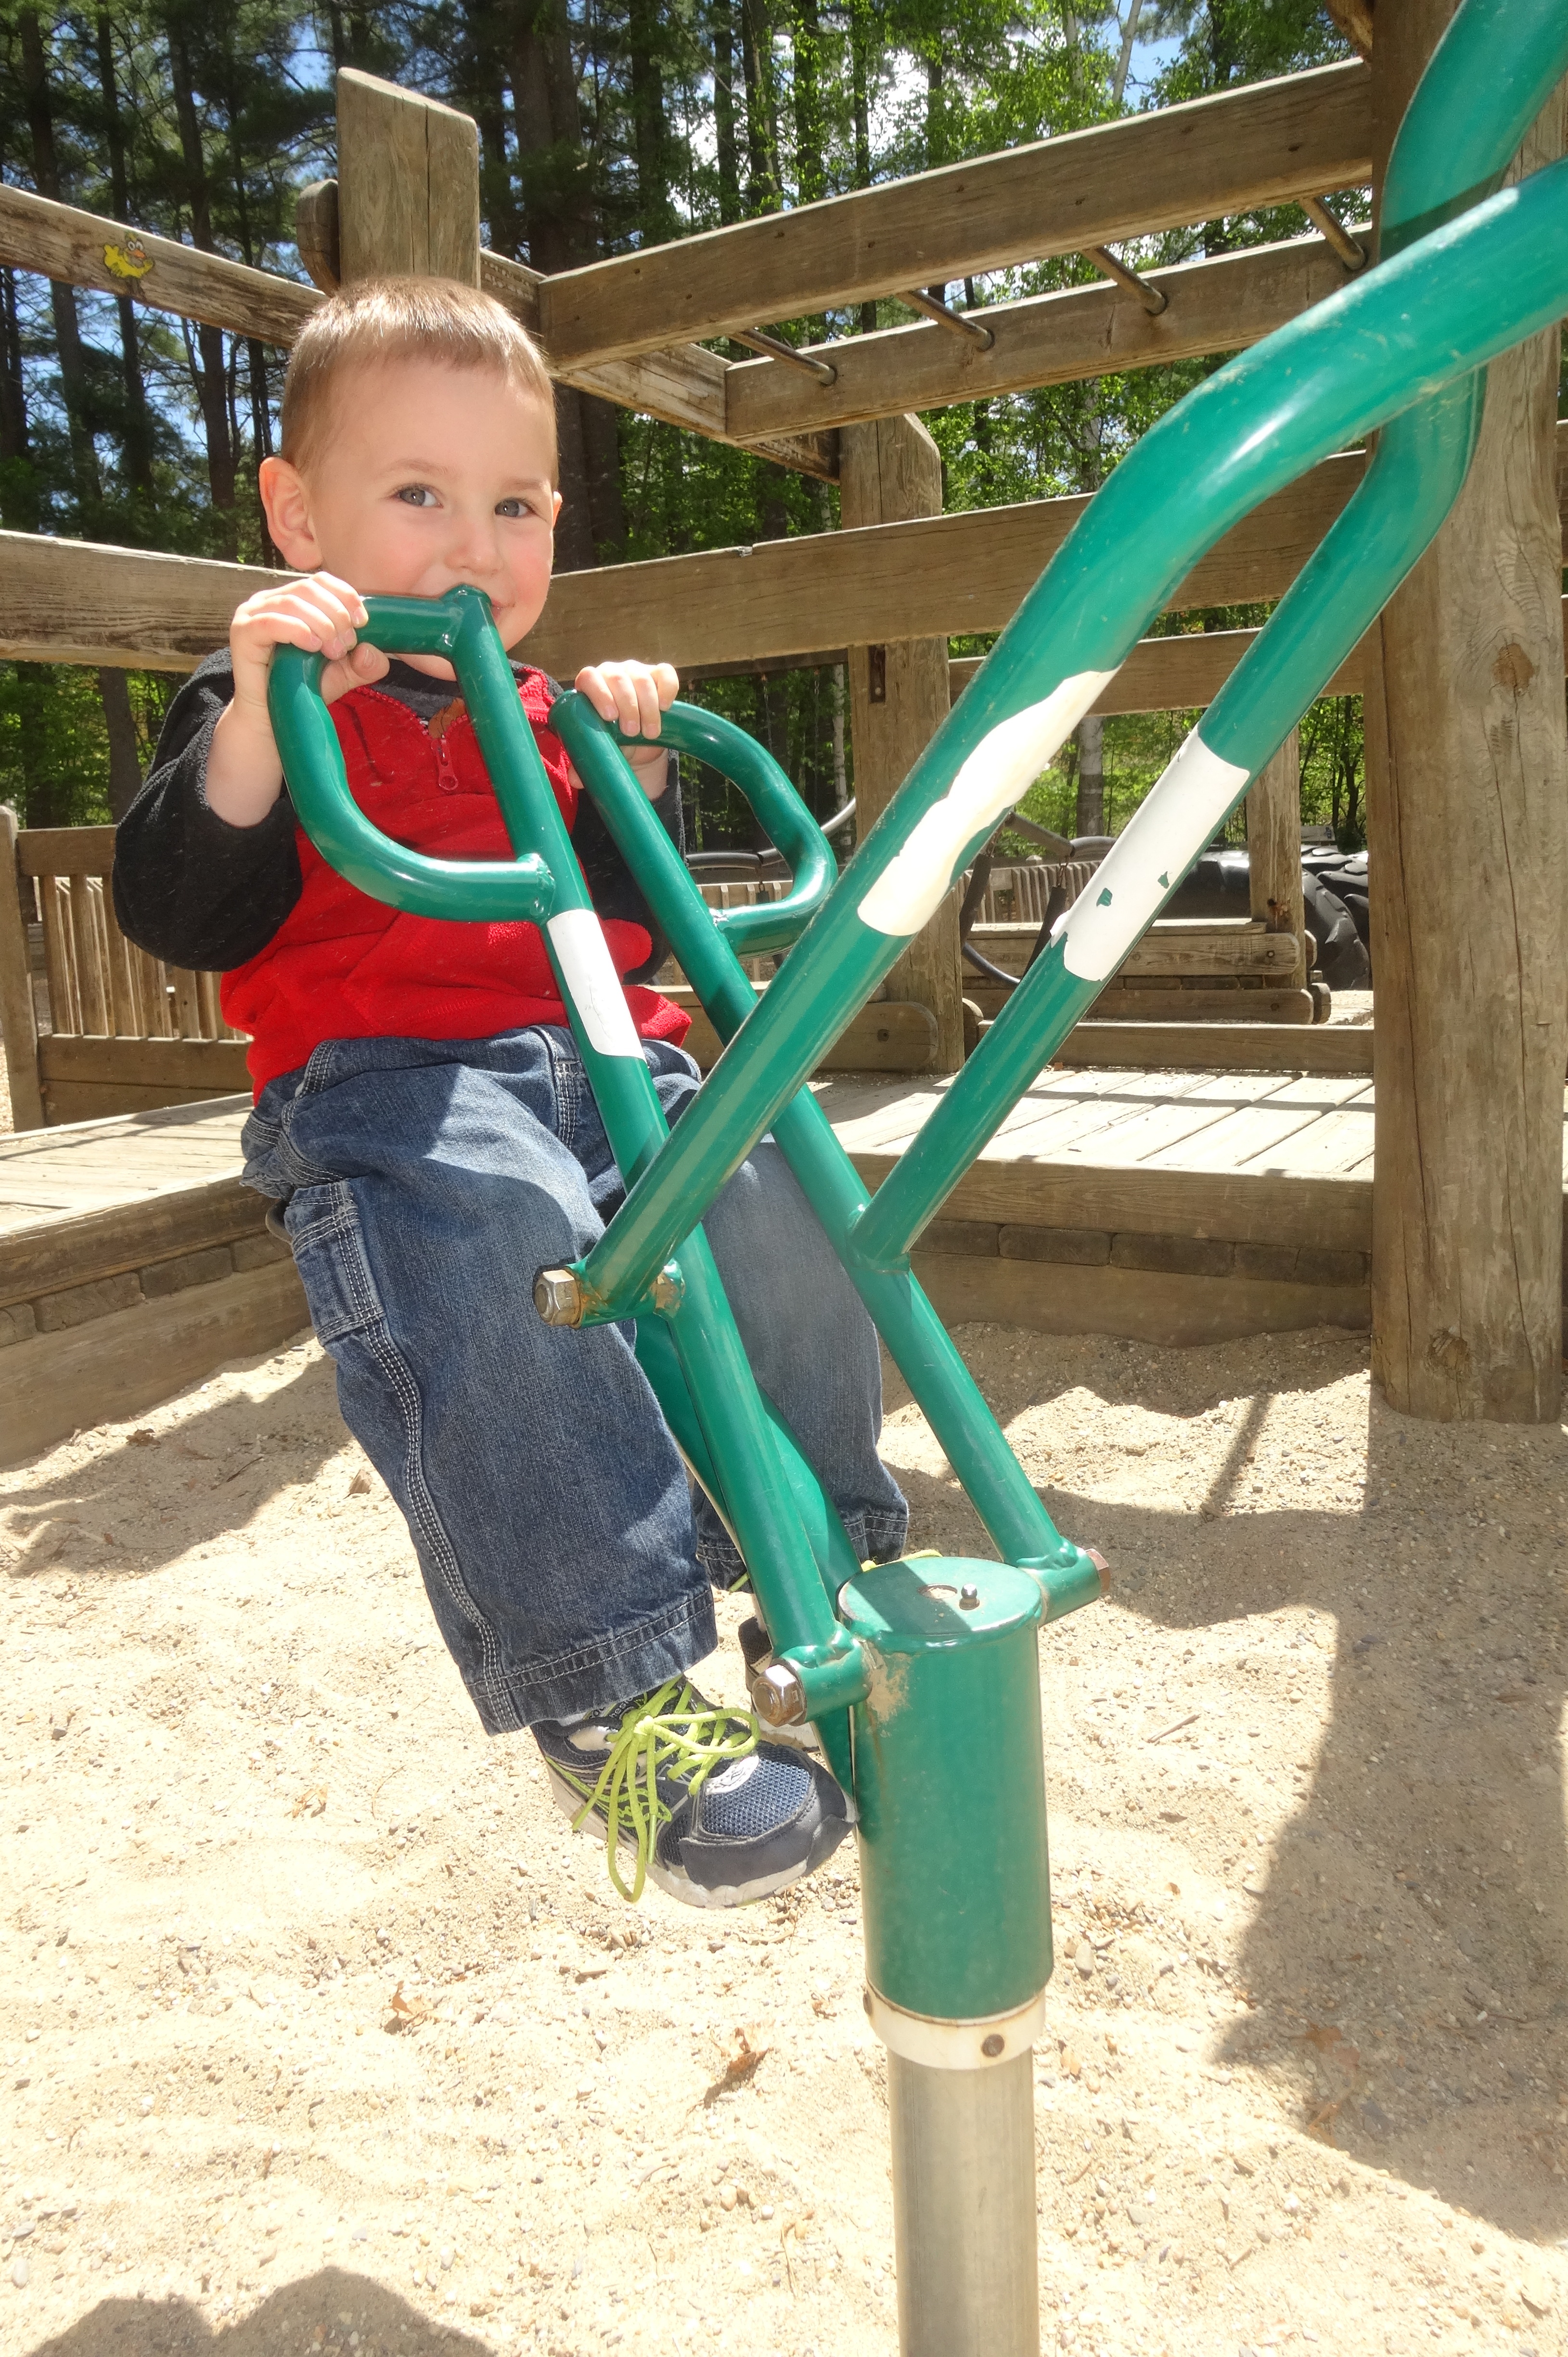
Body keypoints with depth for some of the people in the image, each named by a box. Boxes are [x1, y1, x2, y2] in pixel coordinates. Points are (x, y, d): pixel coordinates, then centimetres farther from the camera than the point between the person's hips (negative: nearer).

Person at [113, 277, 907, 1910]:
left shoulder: (548, 717, 26)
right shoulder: (264, 704, 10)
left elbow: (640, 931, 24)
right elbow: (183, 919, -4)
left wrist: (632, 774, 8)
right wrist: (257, 716, -16)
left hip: (604, 1067, 5)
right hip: (381, 1085, -4)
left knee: (777, 1214, -23)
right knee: (501, 1253, -38)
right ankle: (613, 1702, -31)